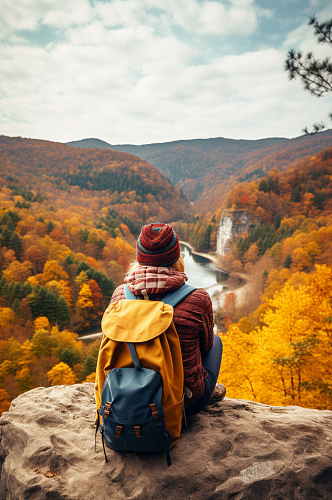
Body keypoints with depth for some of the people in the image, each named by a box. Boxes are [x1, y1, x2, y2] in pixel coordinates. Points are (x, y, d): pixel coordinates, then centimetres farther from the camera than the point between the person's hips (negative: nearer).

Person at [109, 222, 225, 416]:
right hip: (189, 402, -3)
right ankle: (209, 392, 42)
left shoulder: (120, 295, -14)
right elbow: (206, 345, -2)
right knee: (215, 340, 25)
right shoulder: (197, 300, -23)